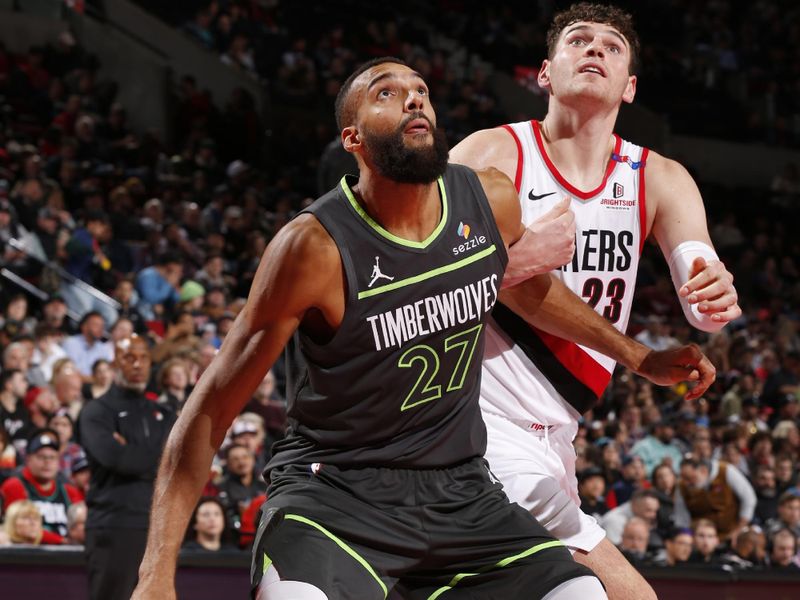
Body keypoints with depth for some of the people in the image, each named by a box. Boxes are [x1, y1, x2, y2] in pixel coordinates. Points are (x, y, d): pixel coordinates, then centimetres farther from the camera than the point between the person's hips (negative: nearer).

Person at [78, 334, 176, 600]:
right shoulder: (97, 412, 2)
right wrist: (156, 459, -2)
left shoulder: (163, 415, 19)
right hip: (113, 528, -6)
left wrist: (133, 455, -7)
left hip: (159, 528, 6)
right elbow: (114, 457, -16)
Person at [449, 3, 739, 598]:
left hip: (552, 437, 7)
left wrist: (716, 298, -35)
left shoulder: (659, 180, 3)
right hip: (484, 426, -7)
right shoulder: (492, 155, -11)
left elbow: (702, 304, -12)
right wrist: (522, 259, -29)